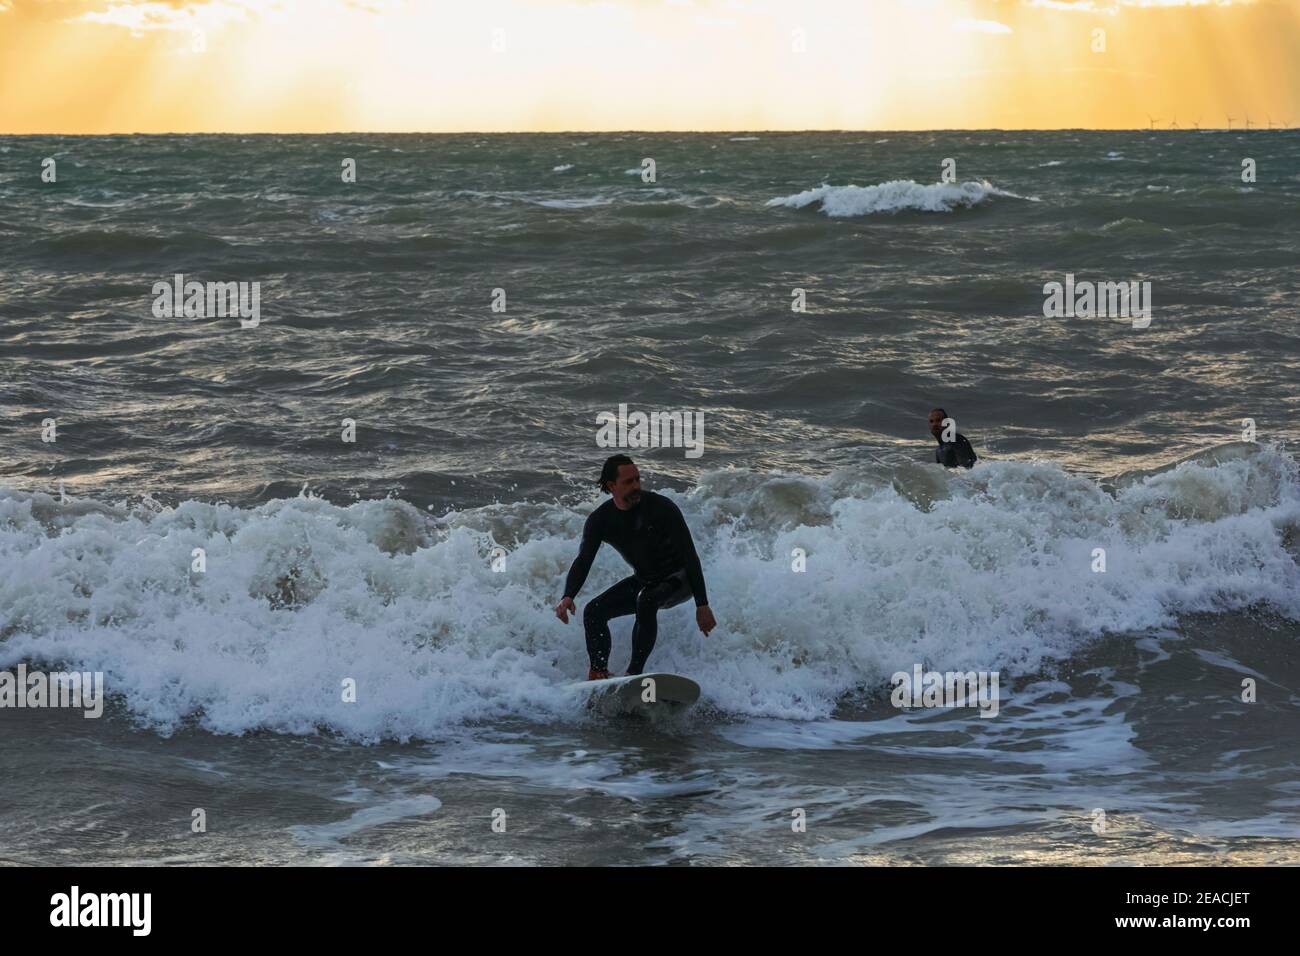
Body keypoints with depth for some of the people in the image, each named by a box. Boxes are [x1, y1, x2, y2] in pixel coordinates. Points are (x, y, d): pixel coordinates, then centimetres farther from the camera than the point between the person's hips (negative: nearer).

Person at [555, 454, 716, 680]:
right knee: (594, 612, -12)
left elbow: (690, 556, -23)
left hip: (680, 578, -6)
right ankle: (598, 674, -10)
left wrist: (702, 605, -28)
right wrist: (568, 597, -33)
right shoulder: (599, 521, -10)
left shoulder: (662, 508, -23)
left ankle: (635, 673, -34)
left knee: (646, 601, -36)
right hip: (644, 581, 6)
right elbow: (583, 562, -12)